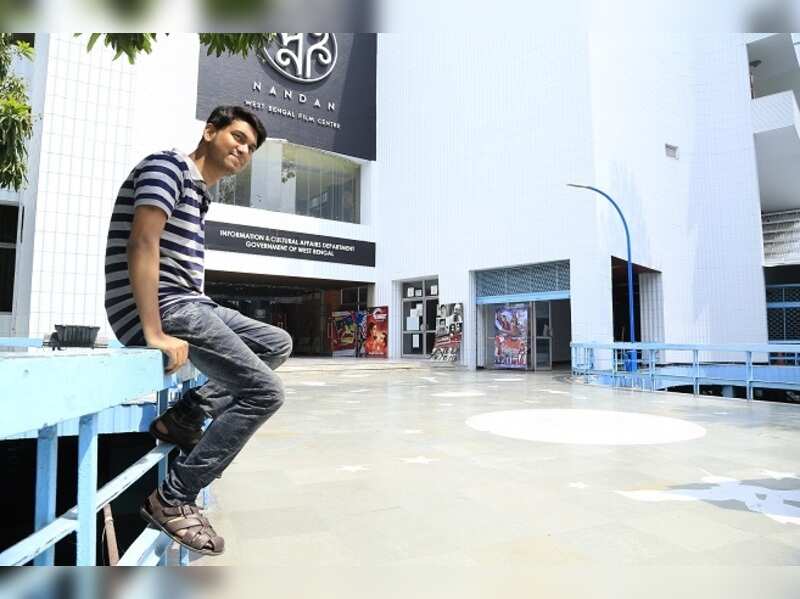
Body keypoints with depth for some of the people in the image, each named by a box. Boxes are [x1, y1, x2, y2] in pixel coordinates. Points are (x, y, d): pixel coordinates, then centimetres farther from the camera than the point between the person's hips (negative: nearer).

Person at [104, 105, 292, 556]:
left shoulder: (200, 194, 24)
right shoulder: (169, 166, -5)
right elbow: (142, 245, -19)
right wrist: (155, 334, -25)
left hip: (190, 305, 10)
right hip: (163, 308, -10)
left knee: (278, 344, 14)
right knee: (264, 391, -16)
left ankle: (186, 416, 6)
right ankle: (173, 499, -6)